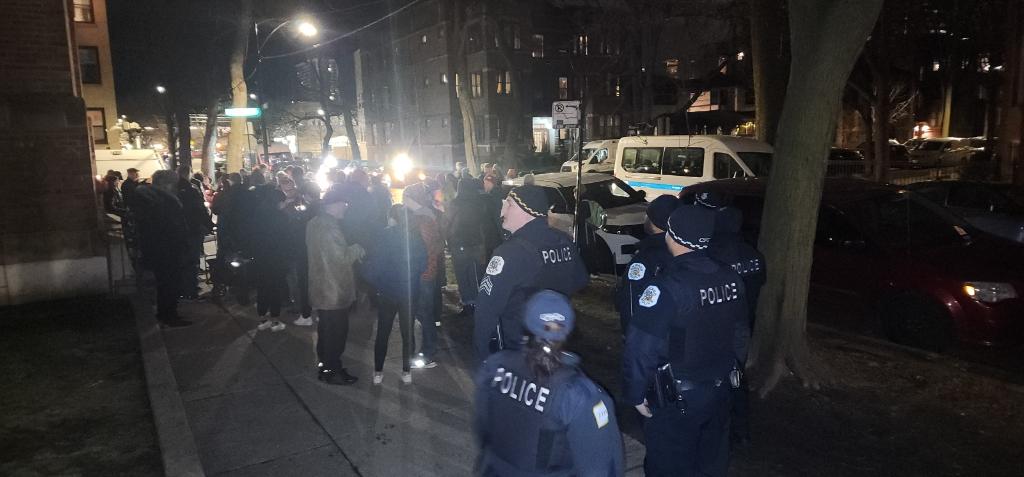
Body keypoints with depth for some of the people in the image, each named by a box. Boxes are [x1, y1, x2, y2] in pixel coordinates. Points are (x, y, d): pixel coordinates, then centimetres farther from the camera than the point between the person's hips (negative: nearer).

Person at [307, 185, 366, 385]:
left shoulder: (315, 223, 8)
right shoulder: (329, 228, -25)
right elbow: (343, 257, -27)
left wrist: (352, 250, 8)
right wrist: (357, 248, -11)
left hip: (321, 290, 10)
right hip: (335, 293, -10)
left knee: (326, 330, 22)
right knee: (336, 333, 5)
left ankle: (325, 365, 36)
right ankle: (332, 371, 17)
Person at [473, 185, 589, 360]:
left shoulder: (510, 252, -25)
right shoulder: (566, 243, -4)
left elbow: (487, 306, -25)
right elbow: (580, 281, 12)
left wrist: (481, 350, -14)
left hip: (514, 349, -6)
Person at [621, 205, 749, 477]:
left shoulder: (666, 288, -24)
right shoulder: (732, 280, -4)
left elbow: (641, 348, -24)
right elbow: (741, 335, 7)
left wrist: (635, 394, -11)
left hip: (678, 399, -6)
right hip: (720, 392, 6)